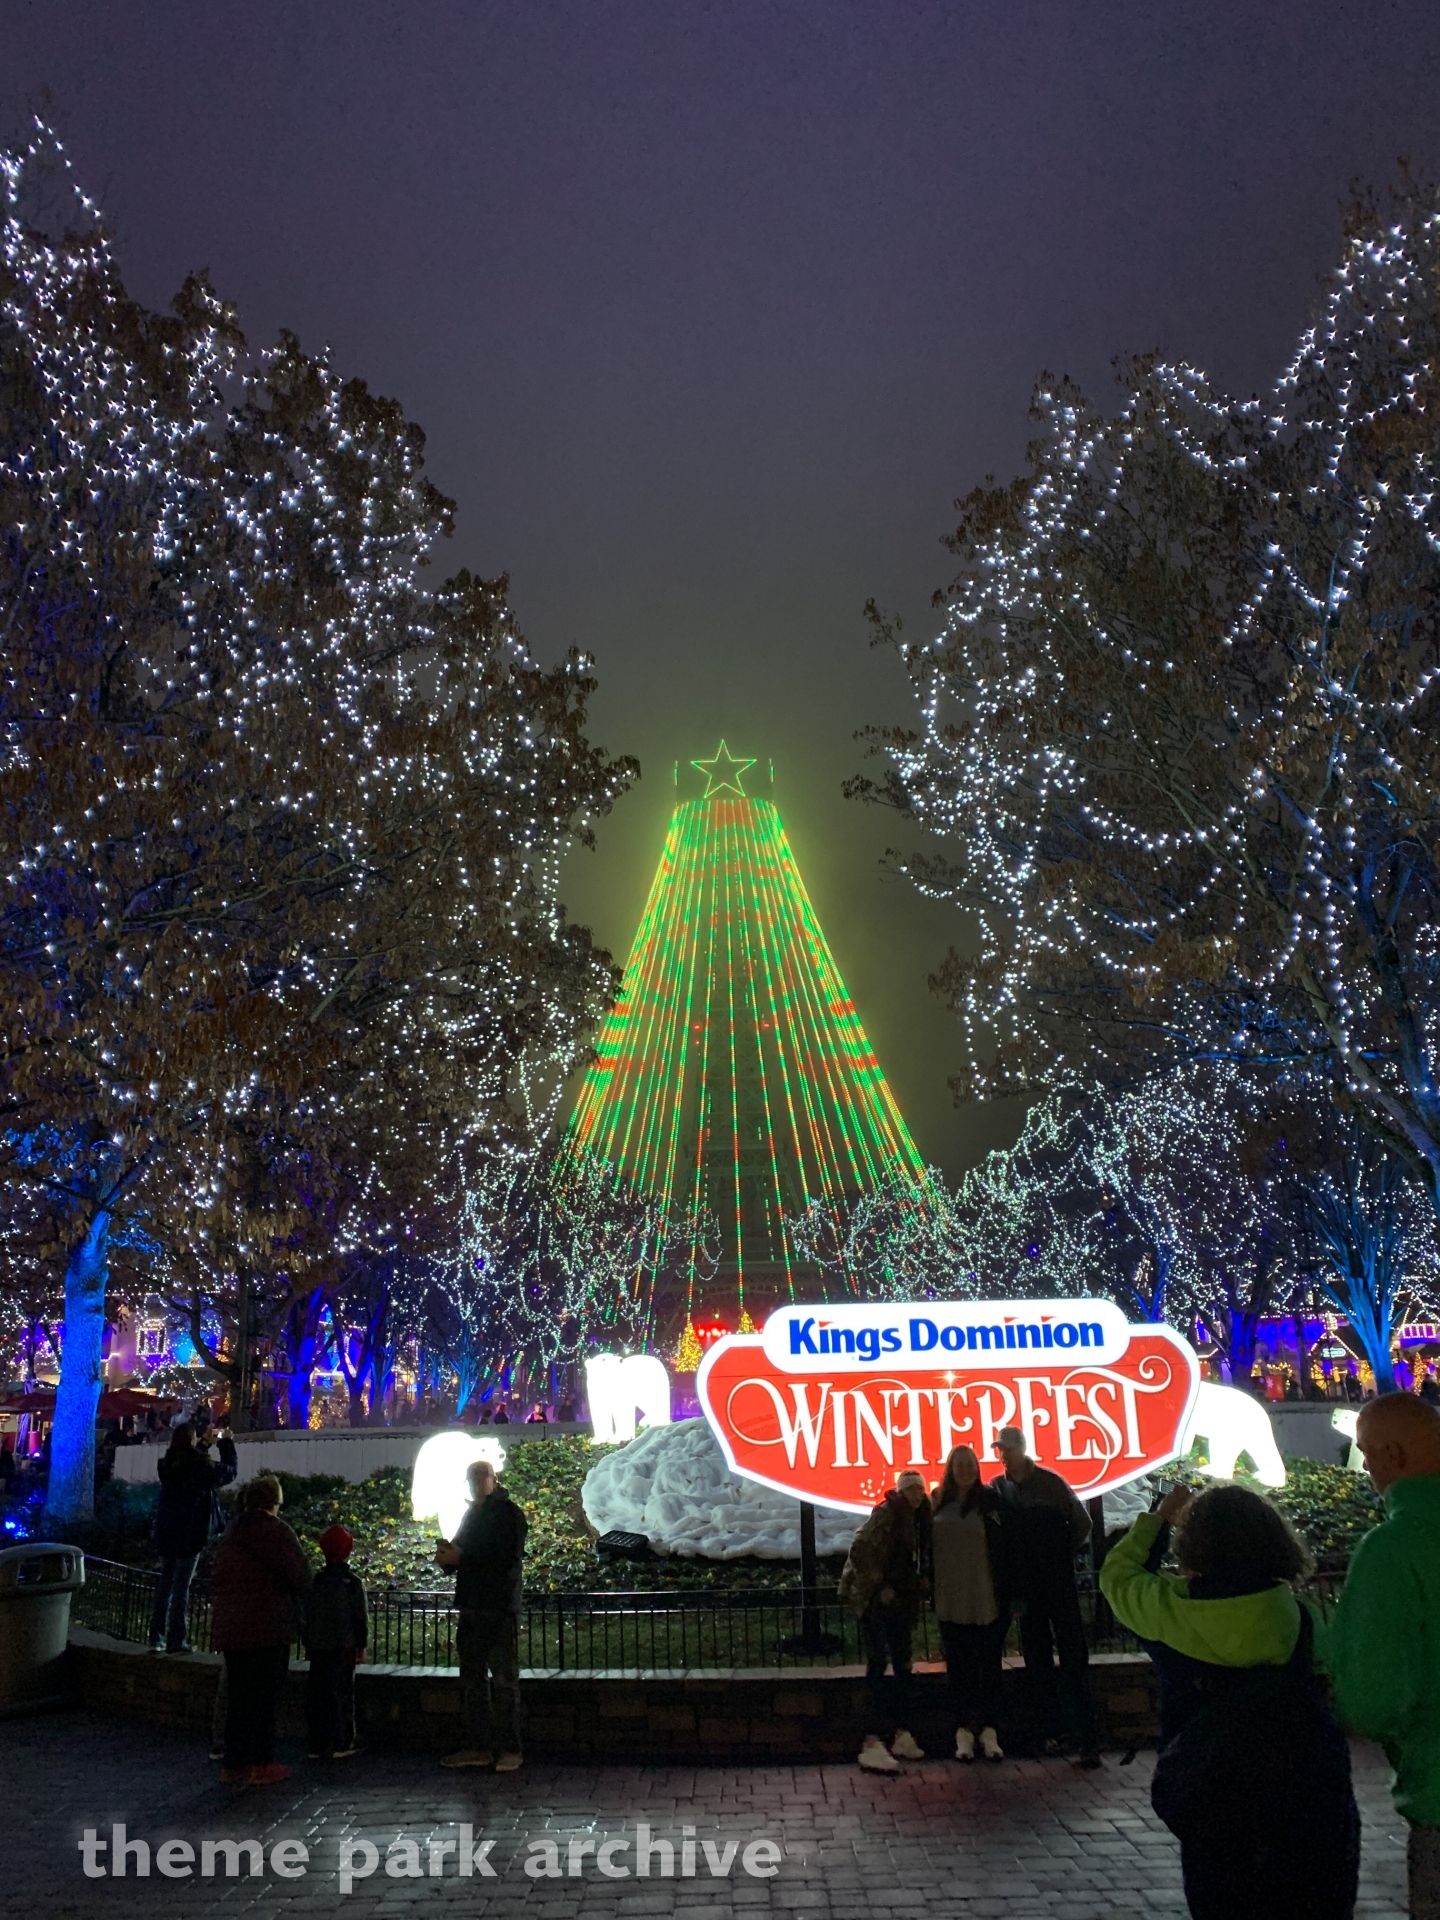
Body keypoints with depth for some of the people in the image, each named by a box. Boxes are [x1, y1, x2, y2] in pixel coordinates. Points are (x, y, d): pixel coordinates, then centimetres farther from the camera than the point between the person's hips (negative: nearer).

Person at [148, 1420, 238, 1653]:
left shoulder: (168, 1464, 2)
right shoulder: (199, 1465, -15)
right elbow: (230, 1470, 0)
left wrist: (205, 1443, 23)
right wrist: (227, 1442, 13)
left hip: (166, 1532, 6)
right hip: (190, 1533, -6)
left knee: (165, 1584, 13)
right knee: (181, 1586, 0)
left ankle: (156, 1639, 15)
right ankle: (175, 1641, 2)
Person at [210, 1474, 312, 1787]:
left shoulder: (232, 1530, 13)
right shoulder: (273, 1530, -12)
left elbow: (217, 1580, 16)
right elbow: (300, 1574, -13)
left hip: (228, 1625, 7)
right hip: (266, 1626, -7)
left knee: (237, 1695, 14)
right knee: (265, 1695, 1)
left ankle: (233, 1763, 18)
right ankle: (262, 1764, 4)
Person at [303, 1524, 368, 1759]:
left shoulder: (315, 1581, 4)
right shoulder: (351, 1583, -7)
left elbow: (306, 1615, 9)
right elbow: (360, 1617, -5)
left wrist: (307, 1643, 17)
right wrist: (362, 1644, 6)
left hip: (317, 1648, 4)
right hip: (343, 1647, -4)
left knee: (317, 1695, 9)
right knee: (342, 1693, 0)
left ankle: (318, 1744, 11)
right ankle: (341, 1744, 0)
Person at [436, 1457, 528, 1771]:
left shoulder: (508, 1512, -7)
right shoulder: (472, 1513, 18)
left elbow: (508, 1559, -18)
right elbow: (463, 1552, 23)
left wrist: (460, 1557, -17)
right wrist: (448, 1552, -1)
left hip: (500, 1607, -8)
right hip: (472, 1605, 8)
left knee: (504, 1679, -4)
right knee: (472, 1678, 10)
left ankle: (509, 1749, 1)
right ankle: (477, 1747, 17)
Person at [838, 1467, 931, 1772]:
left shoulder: (920, 1520, 10)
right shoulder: (885, 1515, -14)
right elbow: (860, 1551, -20)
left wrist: (918, 1590, 9)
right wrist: (879, 1586, -17)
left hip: (901, 1601, 9)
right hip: (875, 1599, -9)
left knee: (901, 1664, 14)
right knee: (880, 1664, -15)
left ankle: (902, 1734, 24)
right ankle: (872, 1743, -18)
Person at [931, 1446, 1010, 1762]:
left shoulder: (989, 1499, -4)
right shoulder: (938, 1501, 3)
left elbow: (1003, 1546, -5)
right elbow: (928, 1545, 8)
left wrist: (1006, 1592, -10)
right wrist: (931, 1592, 5)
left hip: (987, 1600, -2)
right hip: (950, 1601, 2)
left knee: (989, 1665, 5)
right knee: (958, 1667, 6)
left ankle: (988, 1729, 15)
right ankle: (964, 1731, 14)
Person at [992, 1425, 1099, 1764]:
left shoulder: (1050, 1482, -6)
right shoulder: (997, 1488, 0)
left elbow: (1082, 1523, 1)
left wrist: (1064, 1555, 1)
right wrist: (1011, 1575, 1)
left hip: (1058, 1581, -3)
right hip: (1026, 1585, 3)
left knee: (1073, 1656, -4)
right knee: (1037, 1659, 7)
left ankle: (1086, 1737, -3)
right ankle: (1048, 1730, 16)